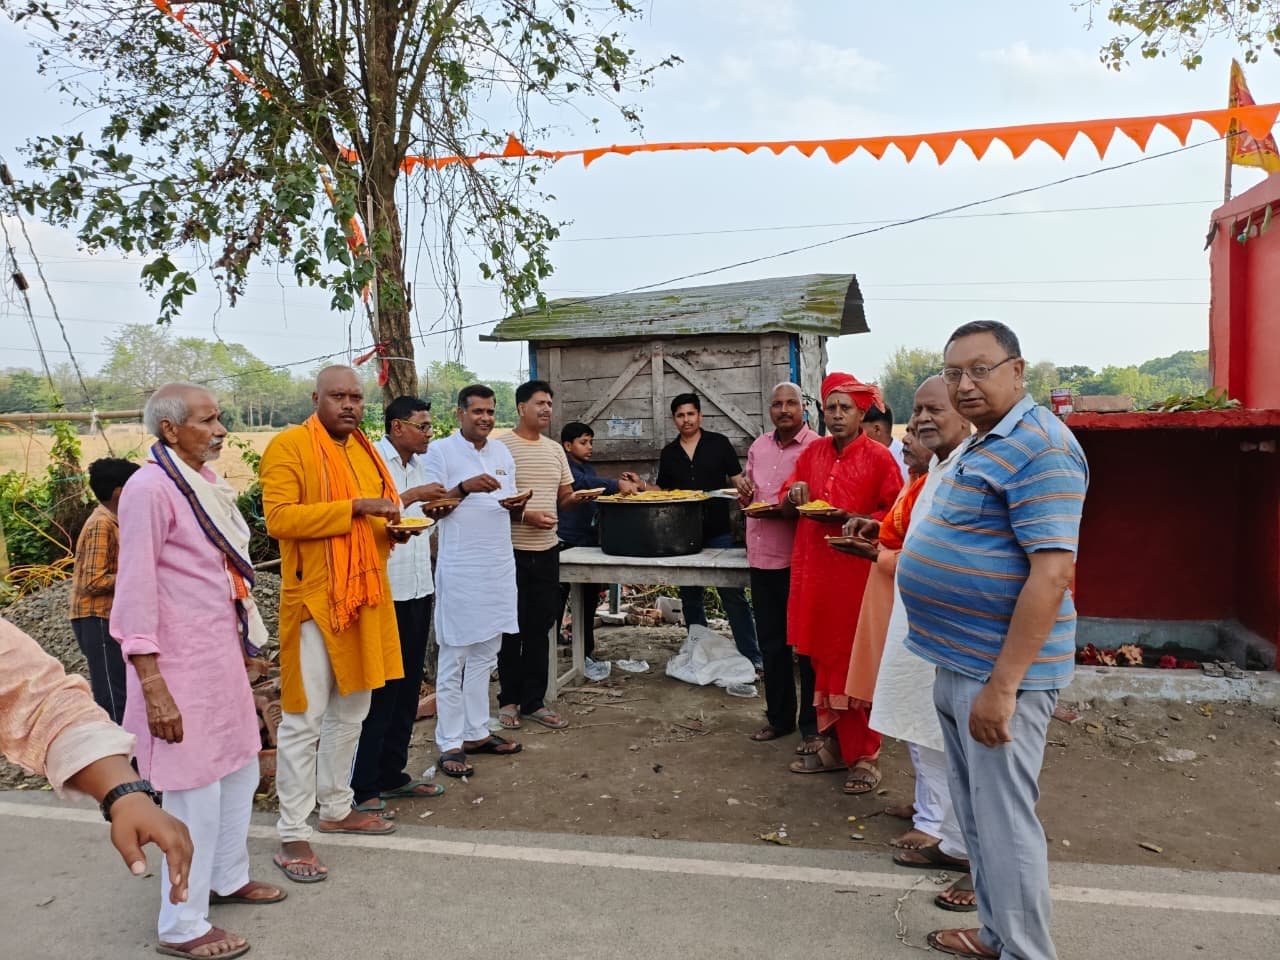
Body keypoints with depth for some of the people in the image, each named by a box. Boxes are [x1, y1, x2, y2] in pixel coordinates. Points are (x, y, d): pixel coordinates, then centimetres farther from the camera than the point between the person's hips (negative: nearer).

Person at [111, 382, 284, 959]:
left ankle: (227, 878, 39)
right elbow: (136, 592, -18)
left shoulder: (206, 481, 8)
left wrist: (243, 644, 19)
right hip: (180, 663, -8)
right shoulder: (150, 487, -17)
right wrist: (153, 686, -20)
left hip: (222, 653, 9)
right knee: (196, 791, 1)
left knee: (240, 770, 19)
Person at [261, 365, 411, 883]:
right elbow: (279, 517, -19)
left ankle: (336, 808, 32)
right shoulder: (288, 446, -9)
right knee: (304, 718, -3)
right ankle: (292, 835, 8)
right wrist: (353, 508, -24)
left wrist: (394, 530, 3)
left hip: (365, 597, 8)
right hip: (313, 599, -8)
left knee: (351, 710, 17)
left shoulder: (365, 449, 15)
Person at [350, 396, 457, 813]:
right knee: (379, 690, -1)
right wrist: (413, 496, -20)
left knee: (407, 687, 14)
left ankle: (391, 774, 27)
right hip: (385, 593, -8)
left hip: (417, 589, 8)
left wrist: (434, 512, 4)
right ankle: (361, 787, 10)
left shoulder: (416, 465, 15)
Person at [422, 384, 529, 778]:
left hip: (499, 567, 6)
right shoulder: (440, 451, -5)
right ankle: (450, 744, 8)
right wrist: (465, 487, -23)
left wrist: (516, 506, -8)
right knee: (454, 659, 0)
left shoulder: (502, 453, 12)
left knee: (485, 655, 12)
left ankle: (477, 732, 22)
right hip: (459, 569, -6)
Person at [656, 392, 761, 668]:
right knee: (690, 596, 11)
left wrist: (744, 487, -21)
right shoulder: (668, 454, 10)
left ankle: (752, 655, -1)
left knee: (733, 594, -6)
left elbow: (738, 480, 1)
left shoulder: (718, 443, 1)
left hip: (718, 532, -4)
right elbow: (664, 492, 17)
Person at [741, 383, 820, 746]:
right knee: (771, 643, 16)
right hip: (762, 556, 6)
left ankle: (811, 724, 18)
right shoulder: (758, 447, 11)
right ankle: (779, 717, 30)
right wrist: (745, 496, 2)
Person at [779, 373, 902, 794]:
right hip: (814, 571, 5)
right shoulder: (812, 453, 12)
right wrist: (793, 496, -5)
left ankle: (865, 757, 10)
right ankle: (833, 745, 23)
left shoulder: (879, 457, -4)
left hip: (858, 573, -5)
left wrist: (848, 518, -18)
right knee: (823, 660, 11)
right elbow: (787, 504, 17)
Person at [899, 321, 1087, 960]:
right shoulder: (982, 444, 14)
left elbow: (1052, 573, -24)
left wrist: (1002, 685, -25)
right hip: (958, 662, 10)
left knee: (1003, 821, 1)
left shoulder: (1039, 448, -17)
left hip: (999, 670, -10)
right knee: (976, 812, 19)